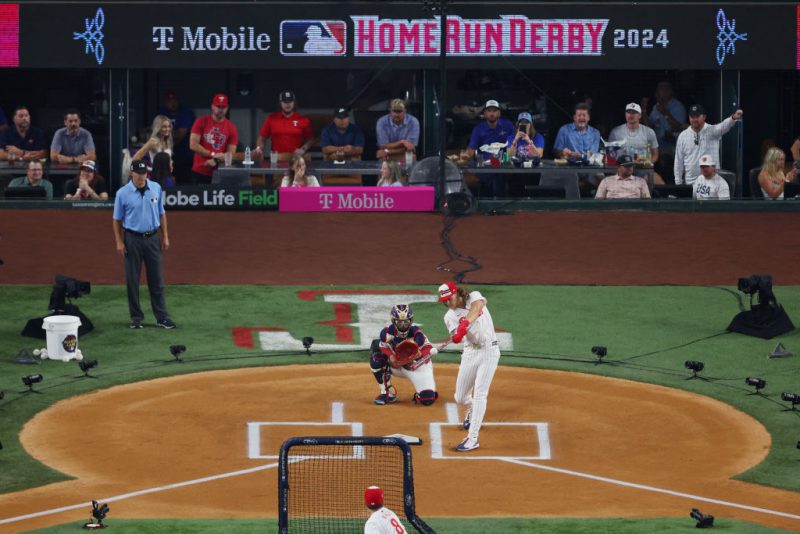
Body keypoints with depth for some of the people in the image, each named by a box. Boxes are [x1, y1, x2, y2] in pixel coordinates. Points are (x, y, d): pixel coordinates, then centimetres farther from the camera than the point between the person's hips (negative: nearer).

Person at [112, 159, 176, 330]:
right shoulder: (123, 193, -7)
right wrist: (119, 242, -7)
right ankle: (136, 317, 12)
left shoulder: (156, 189, 1)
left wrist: (165, 236, 6)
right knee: (132, 280, 3)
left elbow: (161, 214, 10)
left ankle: (162, 317, 6)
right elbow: (117, 219, 0)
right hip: (133, 239, -2)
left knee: (156, 280, 4)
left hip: (152, 238, 2)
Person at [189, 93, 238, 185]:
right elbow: (193, 145, -6)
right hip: (199, 173, 0)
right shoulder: (201, 122, 2)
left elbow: (230, 153, 1)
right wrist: (213, 155, -14)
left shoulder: (231, 128, 4)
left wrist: (215, 161, -17)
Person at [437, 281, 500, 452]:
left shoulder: (474, 297, -6)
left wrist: (465, 323, -48)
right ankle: (471, 412, 46)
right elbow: (456, 335, -19)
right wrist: (456, 336, -44)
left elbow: (476, 309, -30)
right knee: (460, 398, 9)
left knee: (479, 393, -14)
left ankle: (472, 438, -17)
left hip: (489, 350, -4)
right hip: (470, 353, 4)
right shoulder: (450, 316, 0)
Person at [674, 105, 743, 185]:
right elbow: (679, 161, 9)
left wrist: (733, 118, -49)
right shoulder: (683, 136, 5)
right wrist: (678, 183, 7)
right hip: (690, 183, 3)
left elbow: (724, 126, -26)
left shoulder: (712, 131, -4)